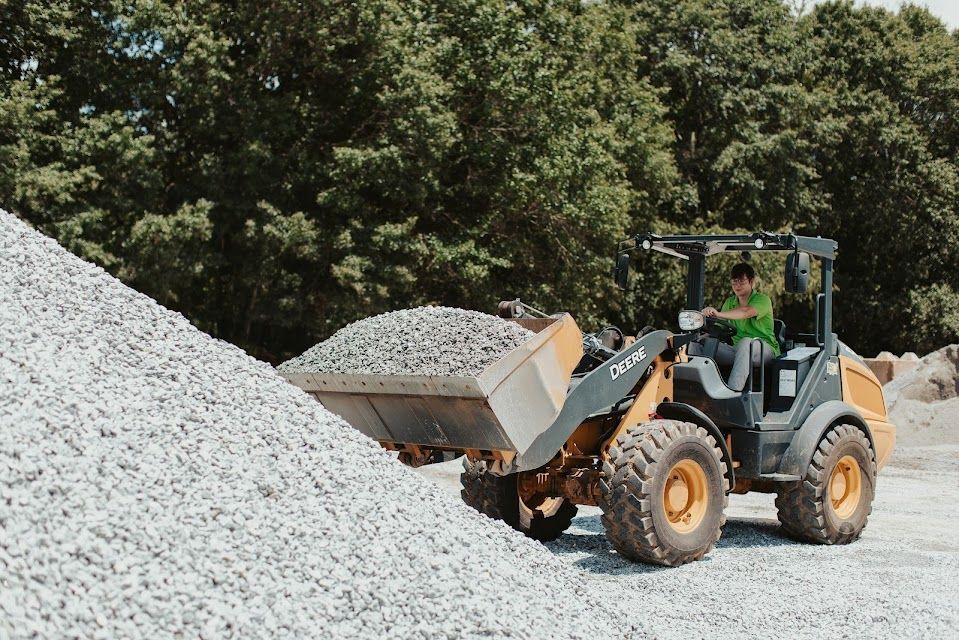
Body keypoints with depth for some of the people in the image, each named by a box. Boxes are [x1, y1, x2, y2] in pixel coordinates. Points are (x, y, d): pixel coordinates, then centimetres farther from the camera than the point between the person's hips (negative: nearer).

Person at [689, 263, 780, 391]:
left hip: (764, 348, -6)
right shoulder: (729, 302, 15)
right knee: (697, 344, -8)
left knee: (746, 342, -42)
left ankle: (733, 391, -50)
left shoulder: (762, 300, -7)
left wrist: (718, 314, -45)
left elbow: (746, 312, -29)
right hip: (737, 349, 6)